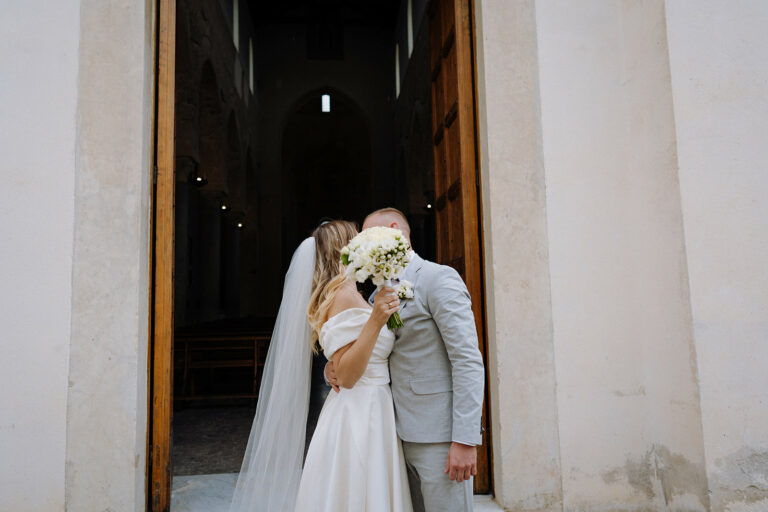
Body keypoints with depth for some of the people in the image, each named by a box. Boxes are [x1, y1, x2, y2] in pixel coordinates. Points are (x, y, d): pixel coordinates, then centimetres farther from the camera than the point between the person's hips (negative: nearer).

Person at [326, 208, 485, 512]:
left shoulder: (438, 278, -9)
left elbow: (469, 361, -16)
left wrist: (465, 440, -20)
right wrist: (334, 367, -5)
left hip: (439, 437, -7)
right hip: (405, 435, 8)